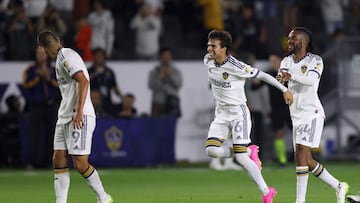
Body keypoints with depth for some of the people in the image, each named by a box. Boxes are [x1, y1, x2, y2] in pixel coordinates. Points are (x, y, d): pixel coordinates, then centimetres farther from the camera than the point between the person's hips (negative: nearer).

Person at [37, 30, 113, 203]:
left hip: (80, 117, -10)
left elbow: (84, 81, -23)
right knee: (59, 161, 2)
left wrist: (79, 111, -27)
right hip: (64, 117, 10)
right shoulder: (61, 58, 19)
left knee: (80, 164, -10)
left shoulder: (66, 56, -12)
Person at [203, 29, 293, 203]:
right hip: (221, 114, 7)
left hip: (238, 113, -7)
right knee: (212, 150, -15)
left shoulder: (236, 67, -22)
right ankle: (250, 153, 9)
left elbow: (262, 75, -14)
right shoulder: (207, 61, -2)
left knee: (241, 158, -13)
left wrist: (284, 89, -11)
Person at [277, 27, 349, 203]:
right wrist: (281, 77, -33)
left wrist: (291, 76, -42)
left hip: (312, 113, -7)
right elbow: (281, 75, -7)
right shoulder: (287, 61, 13)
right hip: (297, 116, 7)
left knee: (301, 153, -19)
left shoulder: (315, 60, -4)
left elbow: (311, 79, -24)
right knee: (306, 161, 9)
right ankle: (339, 187, 24)